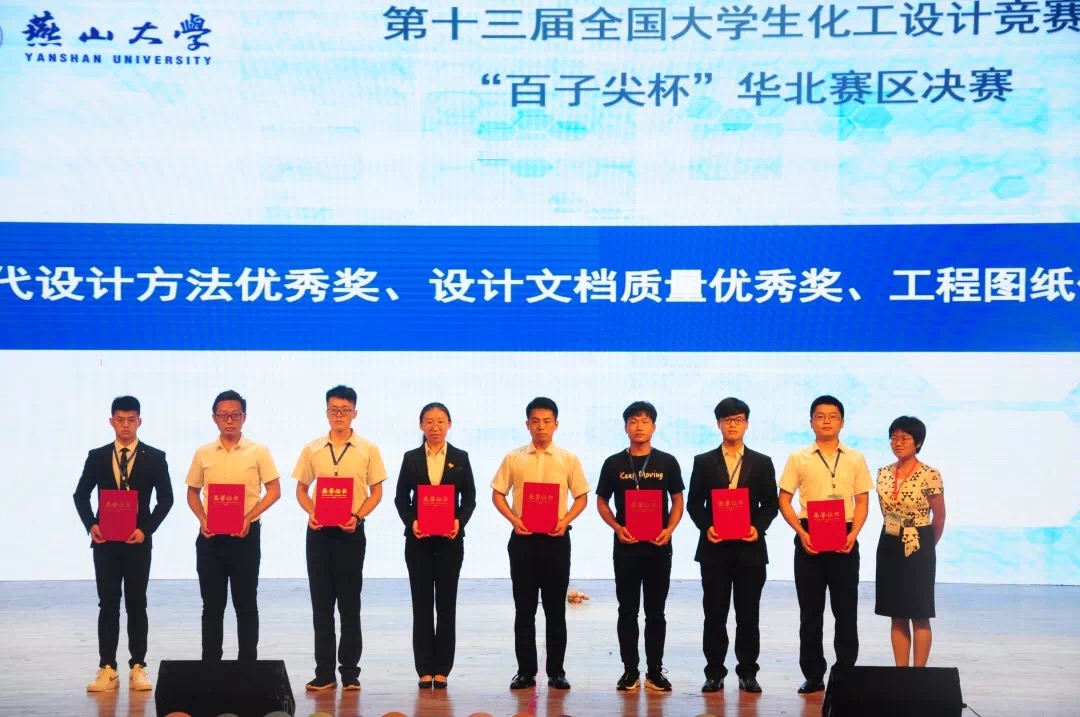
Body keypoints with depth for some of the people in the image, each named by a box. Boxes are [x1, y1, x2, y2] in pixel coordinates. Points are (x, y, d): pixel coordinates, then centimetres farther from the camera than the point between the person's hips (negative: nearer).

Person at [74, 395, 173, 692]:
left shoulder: (155, 457, 1)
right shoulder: (97, 457, 6)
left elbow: (165, 498, -1)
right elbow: (81, 495, 8)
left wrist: (146, 529, -11)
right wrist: (91, 525, -8)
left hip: (138, 540, -1)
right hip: (105, 541, 1)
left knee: (136, 604, 3)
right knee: (108, 604, 2)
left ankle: (137, 668, 8)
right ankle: (107, 670, 4)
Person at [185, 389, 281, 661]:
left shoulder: (258, 452, -1)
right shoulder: (203, 454, 6)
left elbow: (274, 491, -2)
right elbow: (193, 492, 13)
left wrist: (249, 517, -14)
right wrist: (202, 519, -5)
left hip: (245, 536, -2)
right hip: (210, 537, 2)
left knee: (246, 604, 3)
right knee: (212, 605, 7)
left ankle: (248, 664, 10)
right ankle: (210, 665, 14)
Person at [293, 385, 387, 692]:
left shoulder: (368, 450, 1)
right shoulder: (312, 449, 6)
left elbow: (376, 492, 3)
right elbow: (301, 489, 11)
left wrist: (357, 516, -13)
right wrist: (311, 513, -8)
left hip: (351, 532, -2)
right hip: (318, 531, 2)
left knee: (350, 603, 1)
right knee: (321, 603, 4)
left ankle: (350, 671, 7)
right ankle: (324, 672, 9)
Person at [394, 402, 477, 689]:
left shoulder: (460, 458, 6)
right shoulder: (411, 458, 6)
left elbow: (469, 497, 4)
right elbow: (401, 497, 4)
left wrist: (459, 521, -13)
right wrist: (411, 522, -13)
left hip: (450, 539, 0)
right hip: (418, 539, 0)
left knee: (447, 602, 3)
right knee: (422, 602, 2)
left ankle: (442, 669, 7)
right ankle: (424, 669, 6)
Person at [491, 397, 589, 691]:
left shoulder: (568, 459, 3)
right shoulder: (514, 458, 3)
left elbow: (581, 496, 7)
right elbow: (497, 494, 6)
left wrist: (565, 520, -9)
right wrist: (513, 520, -9)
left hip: (556, 538, 0)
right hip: (523, 538, 0)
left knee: (555, 608, 4)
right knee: (524, 608, 4)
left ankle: (556, 671, 12)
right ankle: (526, 671, 11)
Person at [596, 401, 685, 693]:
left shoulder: (667, 462, 3)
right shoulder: (614, 463, 3)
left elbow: (677, 501, 8)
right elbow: (601, 502, 8)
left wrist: (669, 530, -9)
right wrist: (617, 528, -8)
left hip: (658, 546, 0)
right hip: (626, 546, 0)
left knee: (655, 611, 5)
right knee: (628, 610, 4)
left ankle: (655, 671, 11)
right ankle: (630, 671, 11)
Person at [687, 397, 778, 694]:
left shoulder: (762, 463, 8)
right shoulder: (703, 462, 7)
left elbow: (770, 504, 6)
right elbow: (694, 503, 6)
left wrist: (758, 528, -10)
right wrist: (706, 527, -11)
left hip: (750, 547, 0)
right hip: (715, 547, 0)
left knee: (748, 614, 3)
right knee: (714, 613, 3)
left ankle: (748, 672, 12)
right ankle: (714, 672, 9)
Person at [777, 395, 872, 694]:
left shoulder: (855, 459, 6)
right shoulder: (798, 459, 3)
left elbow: (862, 501, 7)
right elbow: (784, 500, 3)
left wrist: (853, 534, -8)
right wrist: (801, 533, -10)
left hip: (844, 540, 1)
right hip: (809, 539, 0)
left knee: (846, 610, 3)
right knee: (810, 610, 4)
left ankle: (846, 673, 11)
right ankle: (813, 674, 11)